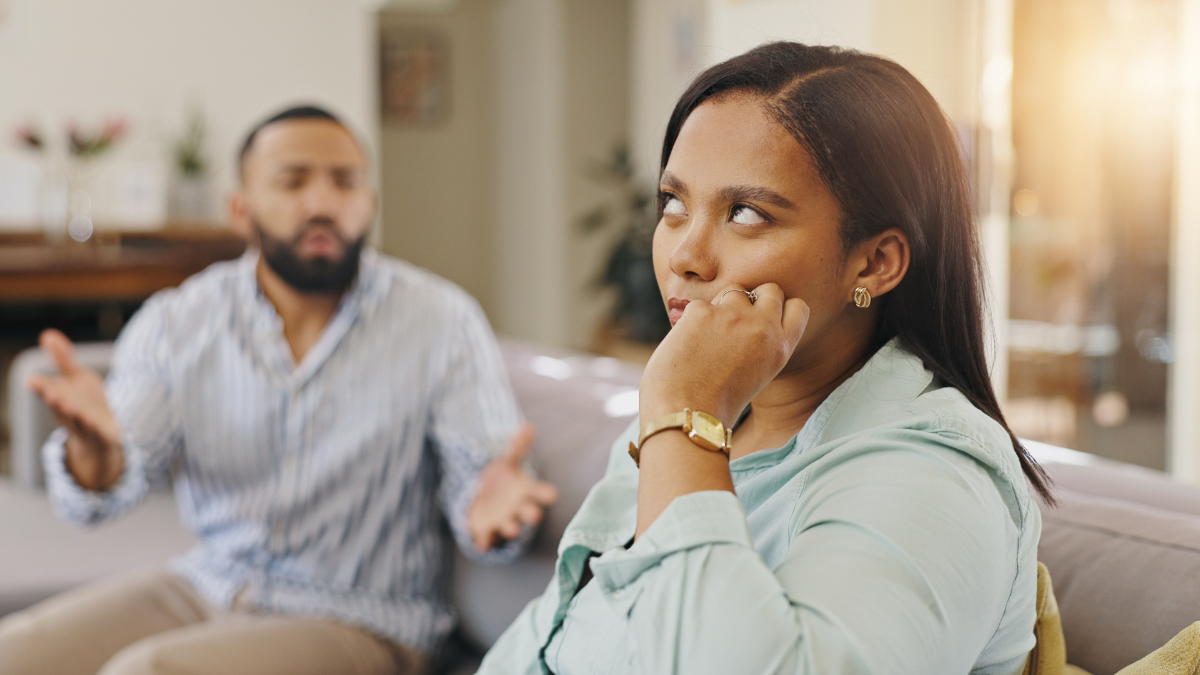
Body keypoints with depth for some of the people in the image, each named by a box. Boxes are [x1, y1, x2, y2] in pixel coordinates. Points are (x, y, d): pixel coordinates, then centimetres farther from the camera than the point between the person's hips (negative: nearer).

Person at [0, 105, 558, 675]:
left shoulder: (442, 322, -8)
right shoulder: (174, 323, -1)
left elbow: (477, 474, -13)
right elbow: (100, 497, -9)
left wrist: (486, 511, -38)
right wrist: (95, 451, -34)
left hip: (357, 622, -3)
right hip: (207, 585, 4)